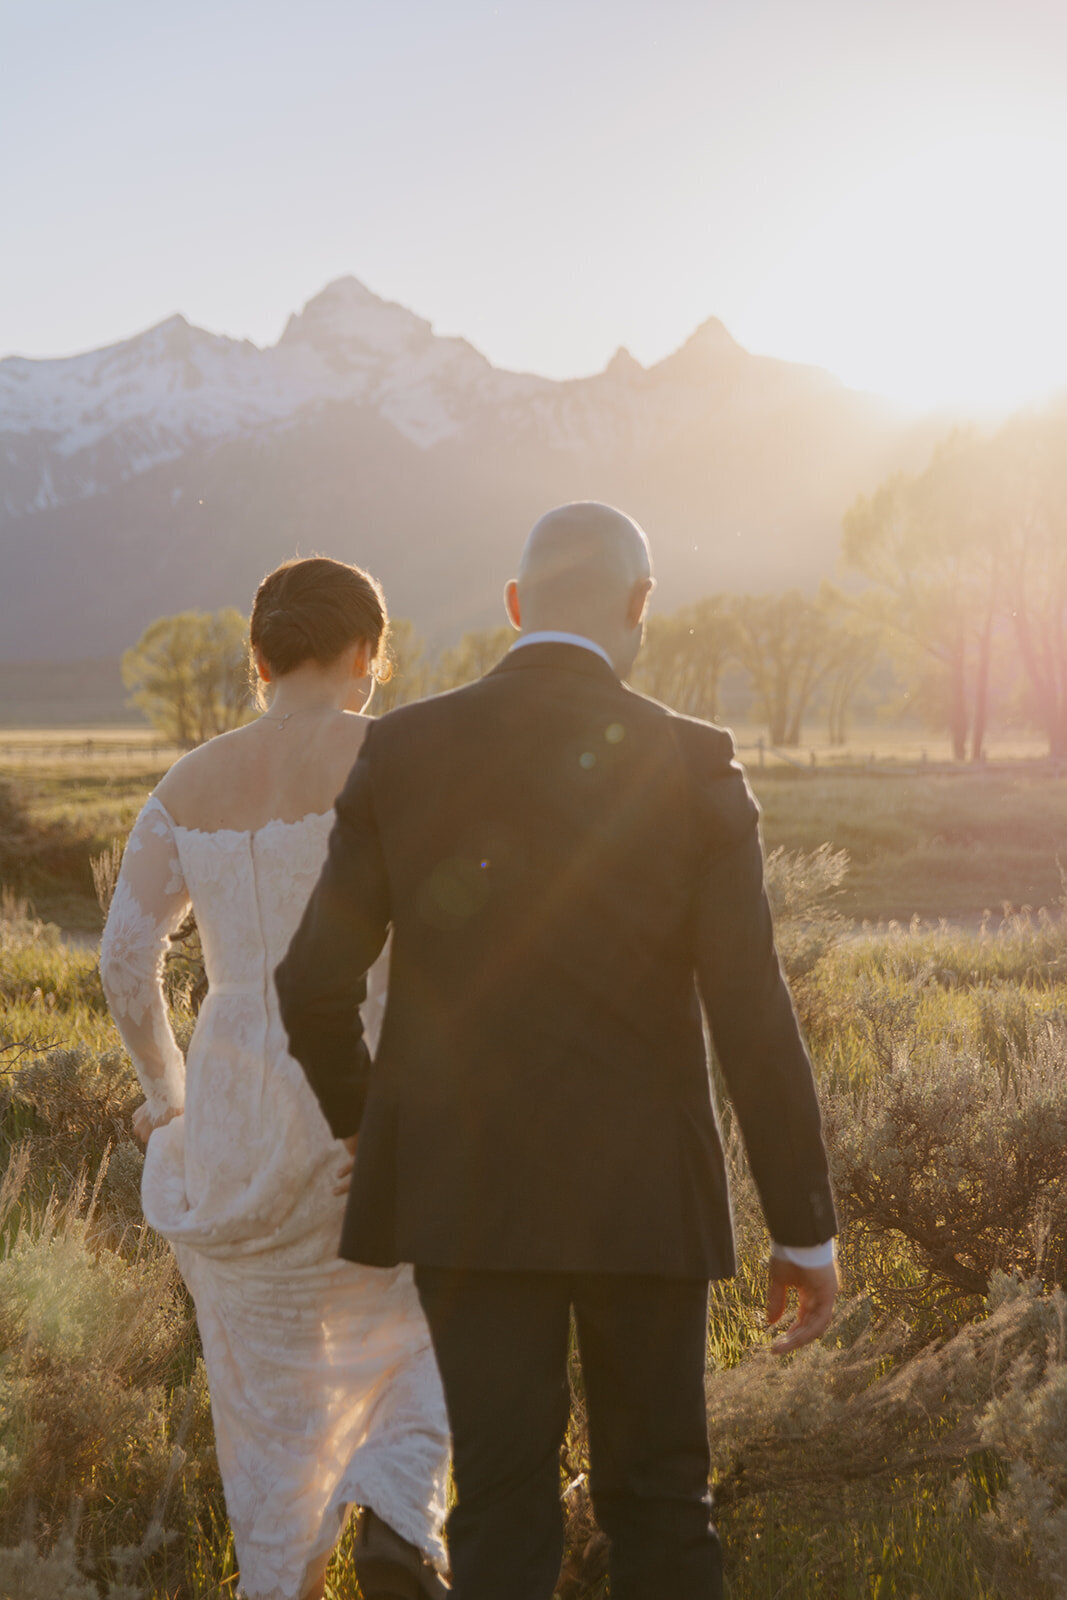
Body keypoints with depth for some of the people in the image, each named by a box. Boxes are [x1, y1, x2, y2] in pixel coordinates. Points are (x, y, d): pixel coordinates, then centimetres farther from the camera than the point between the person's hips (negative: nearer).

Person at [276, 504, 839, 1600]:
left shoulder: (402, 751, -4)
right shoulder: (692, 767, -9)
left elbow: (315, 983, -3)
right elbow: (752, 1016, -11)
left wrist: (365, 1118, 17)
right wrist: (805, 1227, -3)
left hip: (465, 1185, 1)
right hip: (641, 1191, -1)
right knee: (657, 1505, 15)